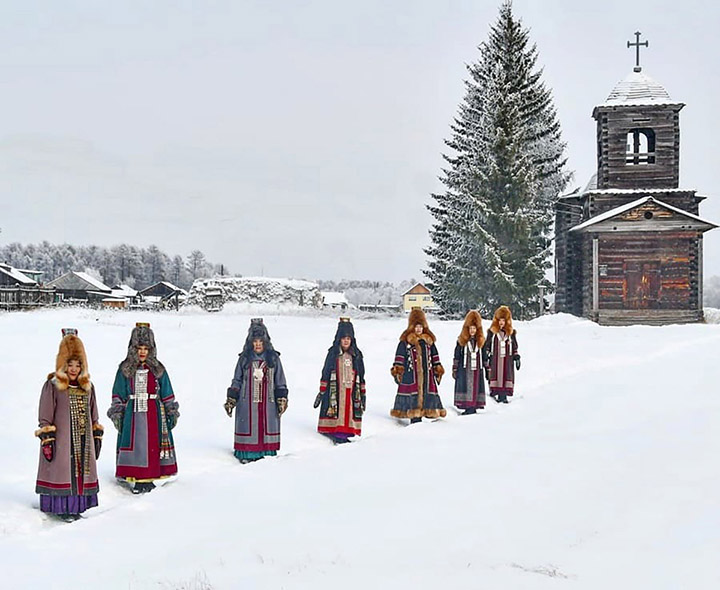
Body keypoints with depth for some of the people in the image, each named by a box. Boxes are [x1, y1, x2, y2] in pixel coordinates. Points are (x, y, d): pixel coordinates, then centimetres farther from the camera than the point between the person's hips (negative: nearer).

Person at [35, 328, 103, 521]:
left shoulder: (88, 386, 11)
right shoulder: (52, 386, -6)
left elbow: (93, 416, 18)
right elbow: (44, 418, -6)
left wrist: (97, 437, 16)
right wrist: (46, 440, -10)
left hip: (83, 440, 5)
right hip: (62, 440, -5)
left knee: (82, 469, 7)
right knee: (63, 469, -3)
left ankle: (76, 505, 18)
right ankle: (62, 507, 6)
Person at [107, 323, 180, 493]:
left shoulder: (158, 369, 5)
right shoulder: (125, 369, 3)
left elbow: (167, 394, 9)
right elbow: (118, 394, 6)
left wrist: (172, 413, 6)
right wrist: (117, 414, 0)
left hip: (154, 415, 1)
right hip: (132, 414, -1)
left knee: (152, 445, 1)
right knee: (135, 445, -2)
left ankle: (148, 479, 9)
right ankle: (138, 480, 4)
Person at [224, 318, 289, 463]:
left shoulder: (273, 358, 5)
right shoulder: (244, 358, 4)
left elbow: (280, 381, 7)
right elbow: (236, 381, 8)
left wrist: (282, 399, 0)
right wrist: (230, 400, 4)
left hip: (268, 403, 0)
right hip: (247, 403, 0)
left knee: (267, 427, 3)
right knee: (249, 428, -1)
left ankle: (267, 451, 12)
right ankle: (247, 453, 6)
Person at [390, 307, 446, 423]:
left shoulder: (429, 340, 13)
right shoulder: (405, 341, 0)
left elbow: (434, 356, 19)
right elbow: (400, 356, 0)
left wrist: (438, 369, 17)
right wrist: (397, 370, -6)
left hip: (426, 374, 4)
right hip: (411, 375, -4)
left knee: (426, 393, 0)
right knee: (414, 395, -6)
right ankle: (415, 419, -4)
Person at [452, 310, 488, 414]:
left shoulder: (481, 341, 9)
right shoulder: (461, 341, 1)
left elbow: (484, 355, 15)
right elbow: (457, 355, 2)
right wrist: (454, 369, 0)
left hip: (477, 369, 3)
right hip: (464, 369, -2)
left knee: (476, 387, 2)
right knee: (465, 386, -6)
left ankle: (473, 407, 7)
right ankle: (467, 407, -3)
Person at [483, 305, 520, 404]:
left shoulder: (511, 333, 10)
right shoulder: (492, 332, 5)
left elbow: (515, 347, 16)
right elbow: (486, 346, 7)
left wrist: (517, 358, 12)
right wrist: (486, 358, 2)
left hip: (507, 359, 2)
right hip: (495, 359, -2)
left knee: (507, 375, -2)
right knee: (495, 375, -6)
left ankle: (504, 395, 2)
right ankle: (494, 392, -1)